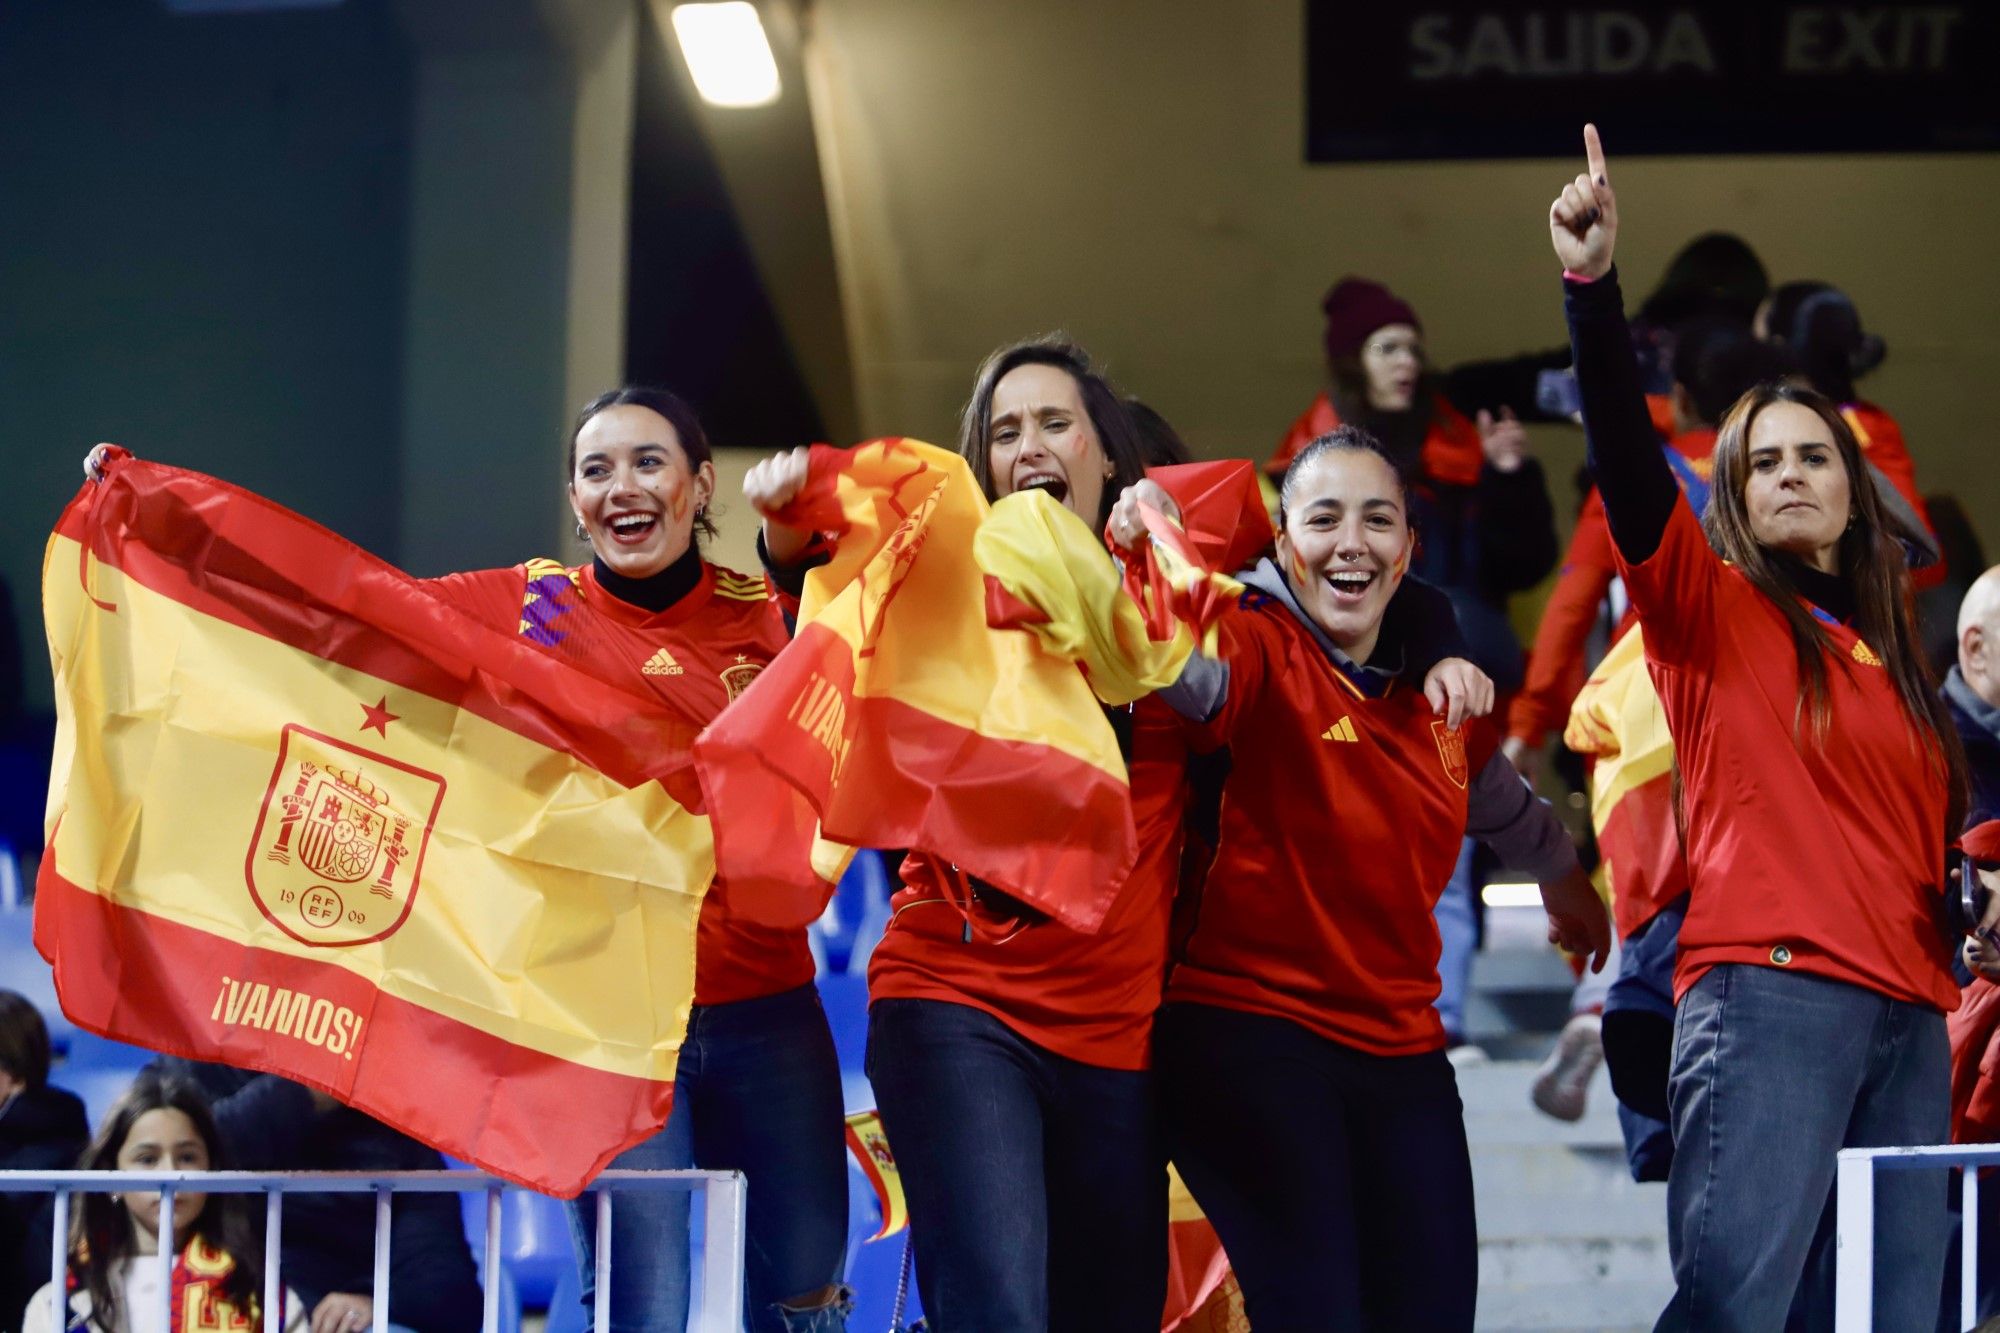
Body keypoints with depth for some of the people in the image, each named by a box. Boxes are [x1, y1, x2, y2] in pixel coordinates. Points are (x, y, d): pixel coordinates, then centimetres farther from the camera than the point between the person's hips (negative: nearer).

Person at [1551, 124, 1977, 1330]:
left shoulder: (1894, 663, 23)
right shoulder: (1711, 611, 8)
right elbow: (1628, 467, -8)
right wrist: (1592, 287, -20)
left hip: (1908, 1016, 6)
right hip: (1767, 994, -6)